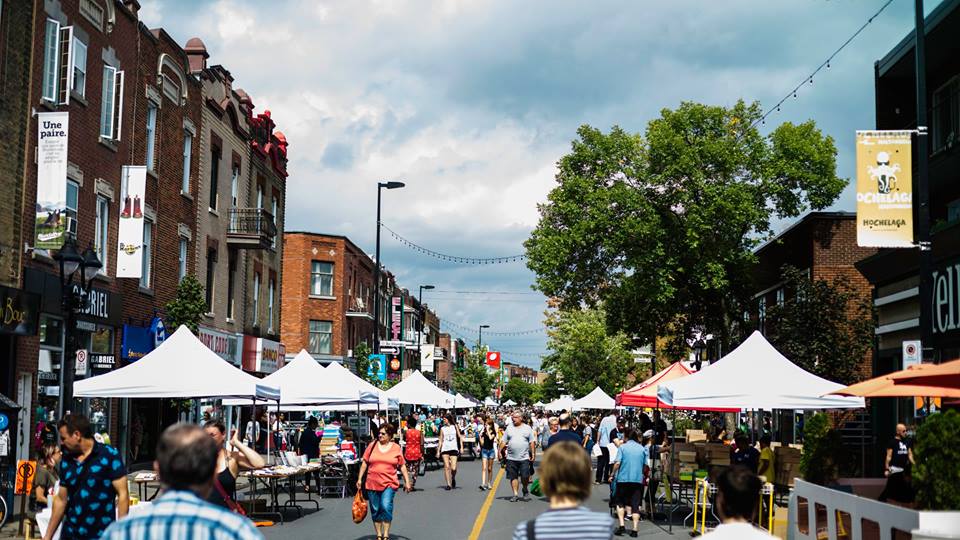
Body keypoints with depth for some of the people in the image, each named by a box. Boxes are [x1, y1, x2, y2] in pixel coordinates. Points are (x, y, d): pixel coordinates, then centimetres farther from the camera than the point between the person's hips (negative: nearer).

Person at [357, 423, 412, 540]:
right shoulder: (372, 446, 5)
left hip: (389, 483, -2)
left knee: (386, 507, -17)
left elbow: (402, 466, 8)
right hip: (372, 484, 2)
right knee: (375, 510, 7)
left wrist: (407, 482, 5)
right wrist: (360, 479, 7)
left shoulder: (396, 448, 3)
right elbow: (364, 463, 10)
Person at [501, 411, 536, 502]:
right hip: (511, 458, 2)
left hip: (524, 458, -2)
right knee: (513, 477, 1)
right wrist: (500, 451, 1)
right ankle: (515, 494, 9)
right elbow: (503, 441, 9)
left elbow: (532, 442, 4)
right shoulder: (509, 428, 10)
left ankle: (525, 489, 21)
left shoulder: (527, 428, 5)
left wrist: (533, 454, -2)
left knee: (525, 476, -6)